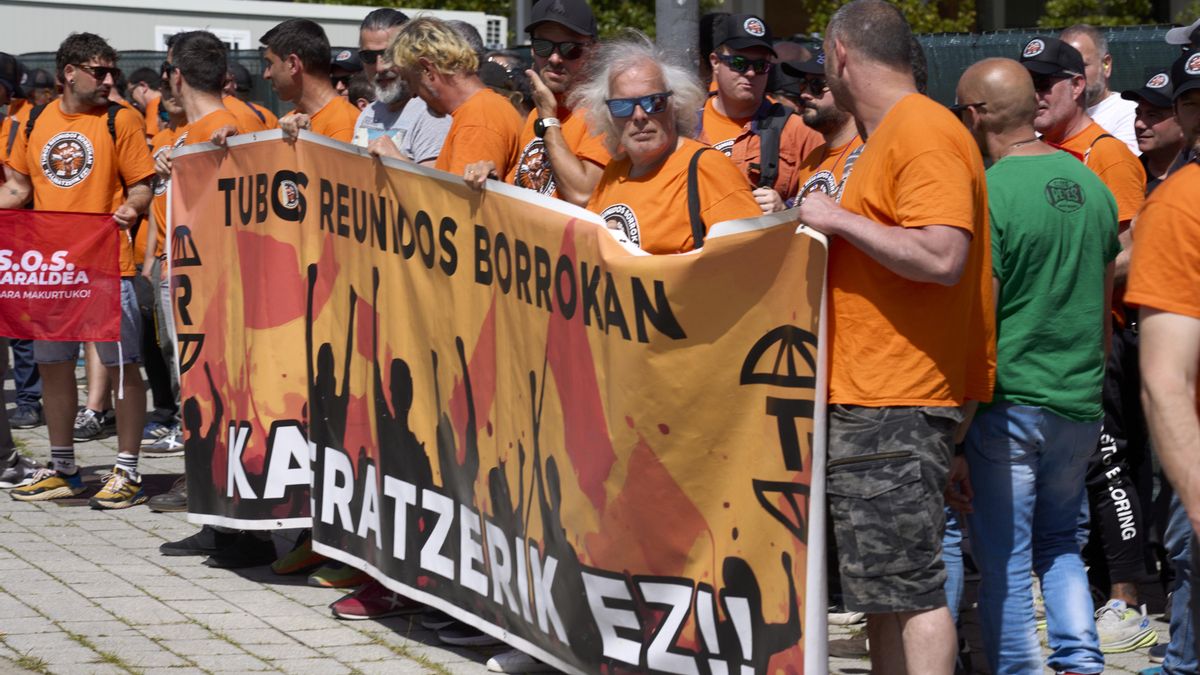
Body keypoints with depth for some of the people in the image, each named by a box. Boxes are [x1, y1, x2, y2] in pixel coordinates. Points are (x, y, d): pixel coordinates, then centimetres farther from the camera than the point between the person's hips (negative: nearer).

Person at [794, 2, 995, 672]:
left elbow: (941, 257, -25)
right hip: (874, 397, 11)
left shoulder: (922, 132, -14)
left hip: (895, 405, -11)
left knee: (911, 589, -8)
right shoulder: (897, 133, 18)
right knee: (884, 589, 14)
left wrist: (839, 220, -16)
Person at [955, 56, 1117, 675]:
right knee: (1058, 541, 20)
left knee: (1004, 560, 2)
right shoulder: (1091, 185, 7)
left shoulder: (987, 194, -14)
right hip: (1080, 403, 7)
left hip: (1009, 399, -7)